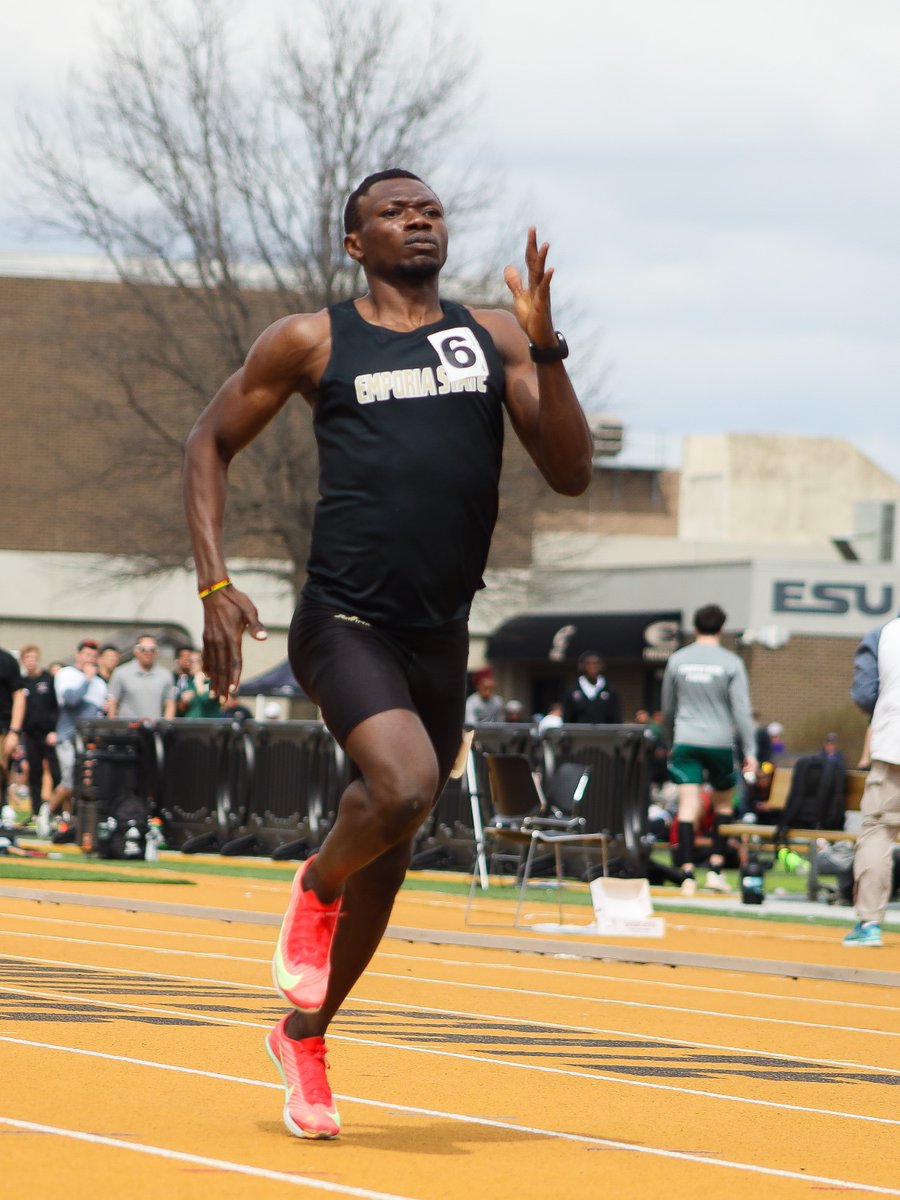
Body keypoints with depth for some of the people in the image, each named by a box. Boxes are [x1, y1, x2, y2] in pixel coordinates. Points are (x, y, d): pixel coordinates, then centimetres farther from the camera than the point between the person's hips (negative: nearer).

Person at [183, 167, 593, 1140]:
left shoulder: (494, 339, 9)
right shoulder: (311, 342, 1)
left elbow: (571, 474, 3)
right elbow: (209, 443, 10)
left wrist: (545, 345, -10)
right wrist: (213, 584, -1)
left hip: (440, 634, 4)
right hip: (344, 621, -4)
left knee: (387, 854, 13)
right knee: (405, 786, -30)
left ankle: (304, 1035, 34)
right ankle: (315, 889, 4)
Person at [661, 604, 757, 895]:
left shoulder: (677, 660, 5)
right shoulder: (730, 663, -3)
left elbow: (668, 708, 15)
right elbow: (741, 710, -7)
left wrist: (671, 742, 29)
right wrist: (749, 751, -3)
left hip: (685, 742, 1)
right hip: (719, 741, -1)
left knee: (688, 807, -4)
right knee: (723, 804, 16)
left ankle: (688, 875, -12)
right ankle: (716, 868, 9)